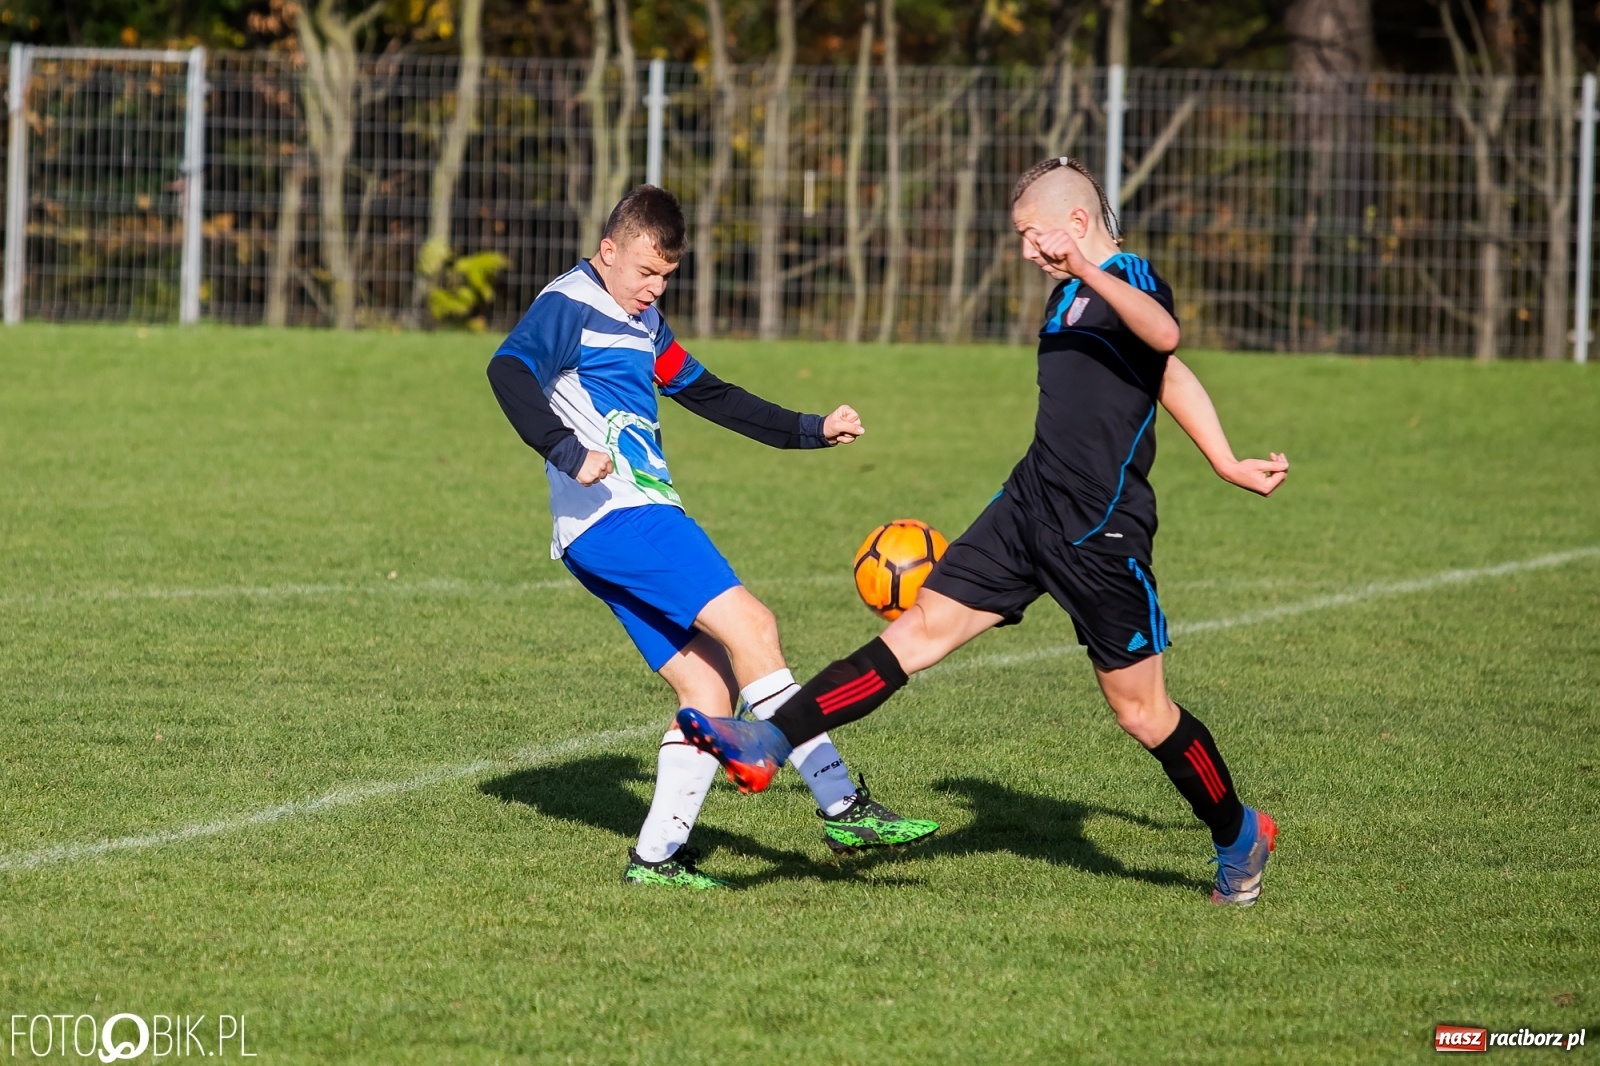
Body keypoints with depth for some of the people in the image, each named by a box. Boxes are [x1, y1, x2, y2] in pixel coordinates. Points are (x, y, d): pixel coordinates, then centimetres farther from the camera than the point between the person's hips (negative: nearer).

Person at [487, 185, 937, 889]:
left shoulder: (642, 322, 24)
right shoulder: (570, 307, -6)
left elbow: (709, 396, 33)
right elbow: (509, 370, -23)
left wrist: (811, 430, 28)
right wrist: (568, 452, -34)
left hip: (642, 521, 10)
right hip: (614, 517, -10)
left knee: (711, 691, 3)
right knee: (748, 625, -18)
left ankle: (656, 857, 4)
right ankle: (842, 806, -20)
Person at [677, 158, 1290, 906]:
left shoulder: (1130, 282, -13)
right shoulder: (1067, 296, 14)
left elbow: (1163, 337, -40)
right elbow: (1171, 378, 26)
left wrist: (1093, 275, -54)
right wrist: (1225, 463, 32)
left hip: (1102, 536, -8)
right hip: (1030, 508, 8)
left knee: (1141, 710, 1)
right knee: (922, 628, -1)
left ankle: (1239, 837, 22)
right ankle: (769, 744, -9)